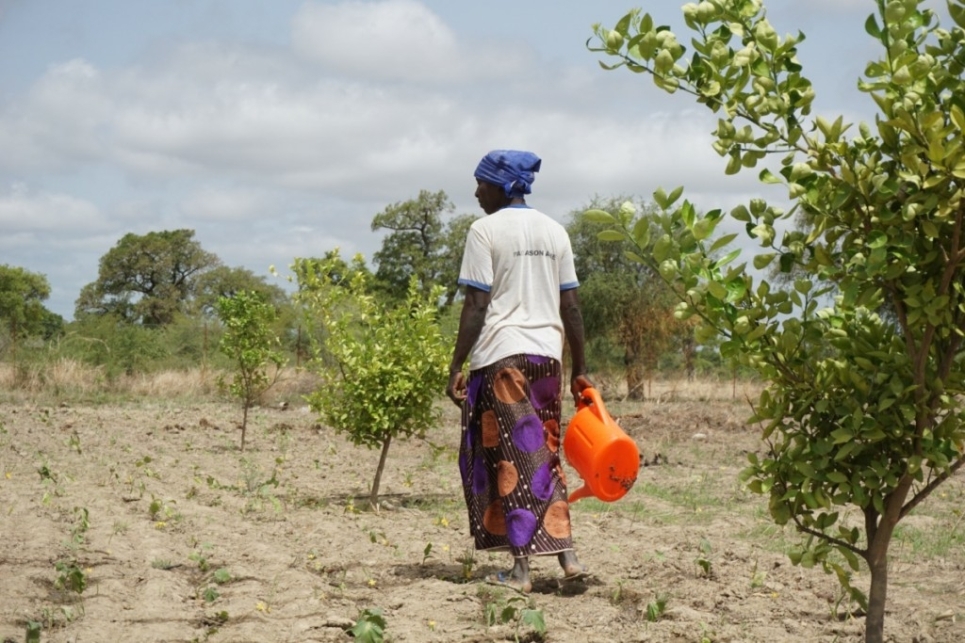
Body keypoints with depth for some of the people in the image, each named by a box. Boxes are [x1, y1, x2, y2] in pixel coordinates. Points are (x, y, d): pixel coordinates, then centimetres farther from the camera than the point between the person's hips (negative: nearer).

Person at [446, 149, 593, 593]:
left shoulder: (485, 230, -4)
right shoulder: (554, 232, 12)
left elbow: (476, 306, -10)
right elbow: (570, 306, 11)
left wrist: (456, 366, -6)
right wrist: (580, 369, 16)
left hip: (501, 355, -5)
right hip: (547, 355, 5)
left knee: (511, 458, -1)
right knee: (544, 455, 15)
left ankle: (521, 568, -3)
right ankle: (566, 553, 7)